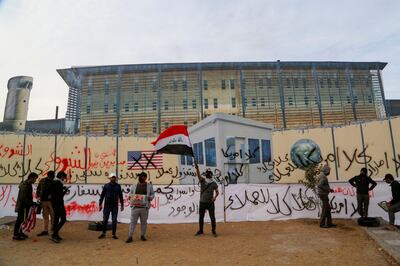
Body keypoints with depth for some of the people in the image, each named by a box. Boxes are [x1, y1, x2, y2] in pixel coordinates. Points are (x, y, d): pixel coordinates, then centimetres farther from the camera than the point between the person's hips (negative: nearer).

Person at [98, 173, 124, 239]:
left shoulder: (118, 186, 3)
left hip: (115, 206, 0)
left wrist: (122, 205, 7)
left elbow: (120, 196, 8)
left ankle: (114, 234, 13)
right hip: (107, 205, 0)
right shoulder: (106, 186, 1)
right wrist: (100, 204, -1)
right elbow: (102, 195, 3)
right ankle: (103, 233, 22)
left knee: (114, 220, 3)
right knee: (105, 220, 6)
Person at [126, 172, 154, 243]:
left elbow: (152, 195, 7)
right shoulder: (134, 186, 10)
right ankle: (130, 237, 9)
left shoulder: (149, 186, 6)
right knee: (133, 222, 2)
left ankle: (142, 235, 23)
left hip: (145, 207, 0)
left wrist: (150, 198, -13)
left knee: (144, 222, 9)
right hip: (135, 207, 1)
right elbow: (130, 194, 13)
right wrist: (130, 197, -9)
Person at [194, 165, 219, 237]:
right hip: (202, 202, 1)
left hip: (210, 203, -1)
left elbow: (217, 192, 1)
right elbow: (199, 175, -20)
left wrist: (215, 197, -19)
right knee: (201, 217, 12)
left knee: (212, 217, -1)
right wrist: (197, 169, -39)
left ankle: (214, 231, 13)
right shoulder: (202, 180, -3)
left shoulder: (214, 183, -3)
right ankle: (201, 231, 28)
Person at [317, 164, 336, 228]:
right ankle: (322, 224, 3)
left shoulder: (323, 176, 16)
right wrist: (328, 189, -18)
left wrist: (329, 189, 11)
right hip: (323, 194, -10)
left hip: (324, 195, 10)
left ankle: (329, 223, 21)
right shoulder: (323, 176, -16)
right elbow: (320, 185, -26)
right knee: (325, 209, -4)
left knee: (328, 208, 14)